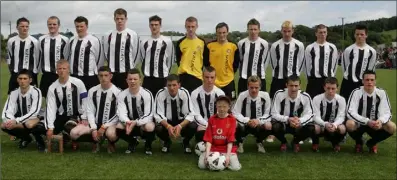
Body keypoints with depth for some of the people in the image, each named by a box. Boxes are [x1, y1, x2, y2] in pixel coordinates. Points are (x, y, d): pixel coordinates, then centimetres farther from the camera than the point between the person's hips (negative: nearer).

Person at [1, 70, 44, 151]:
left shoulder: (35, 91, -19)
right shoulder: (14, 93, -6)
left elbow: (34, 112, -26)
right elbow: (7, 112, -11)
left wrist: (16, 121, -34)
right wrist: (11, 121, -34)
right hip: (21, 121, 6)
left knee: (29, 124, -38)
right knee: (4, 125, -18)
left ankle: (39, 140, -5)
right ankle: (25, 138, 8)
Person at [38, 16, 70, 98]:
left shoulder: (64, 40, -4)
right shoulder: (41, 39, 4)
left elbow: (66, 58, 2)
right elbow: (39, 57, 11)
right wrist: (42, 69, 11)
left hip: (59, 74, -2)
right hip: (46, 74, 2)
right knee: (47, 97, 6)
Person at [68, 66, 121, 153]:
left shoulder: (117, 92, -8)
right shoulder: (92, 91, 2)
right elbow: (90, 111, 0)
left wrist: (105, 127, -19)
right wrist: (93, 129, -14)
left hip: (110, 125, -3)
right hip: (94, 124, 3)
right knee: (74, 133, -20)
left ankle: (111, 143, 1)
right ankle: (95, 141, 6)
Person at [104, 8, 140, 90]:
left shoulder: (132, 34, -6)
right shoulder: (109, 35, 6)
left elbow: (135, 52, -1)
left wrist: (130, 67, 4)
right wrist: (111, 65, 14)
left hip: (127, 72, -3)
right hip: (112, 72, 4)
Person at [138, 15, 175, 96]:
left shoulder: (167, 41, -4)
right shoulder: (144, 42, 4)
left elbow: (171, 59, 4)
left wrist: (165, 71, 9)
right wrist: (145, 71, 13)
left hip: (162, 78, -2)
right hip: (148, 78, 2)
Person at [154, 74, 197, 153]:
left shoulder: (184, 93, -20)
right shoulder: (161, 94, -20)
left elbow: (190, 114, -21)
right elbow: (158, 115, -20)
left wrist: (180, 126, -37)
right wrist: (168, 126, -38)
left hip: (182, 121, 0)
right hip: (167, 122, 0)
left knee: (193, 126, -30)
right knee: (158, 128, -32)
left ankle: (186, 142, 5)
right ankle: (167, 142, 5)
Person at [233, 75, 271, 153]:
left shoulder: (265, 96, -13)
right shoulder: (242, 95, -17)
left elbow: (267, 114, -6)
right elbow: (235, 113, -15)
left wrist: (259, 120, -26)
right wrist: (248, 121, -29)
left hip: (259, 124, 1)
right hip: (244, 124, -1)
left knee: (268, 125, -31)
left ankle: (259, 142, 4)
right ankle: (239, 143, 1)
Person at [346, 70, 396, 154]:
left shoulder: (381, 93, -8)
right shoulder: (357, 92, -16)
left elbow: (387, 112, -9)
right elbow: (350, 112, -23)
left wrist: (381, 121, -33)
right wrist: (367, 121, -36)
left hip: (375, 124, 2)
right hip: (359, 124, -2)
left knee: (392, 127, -24)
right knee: (349, 124, -35)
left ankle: (372, 143, 6)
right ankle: (359, 142, 2)